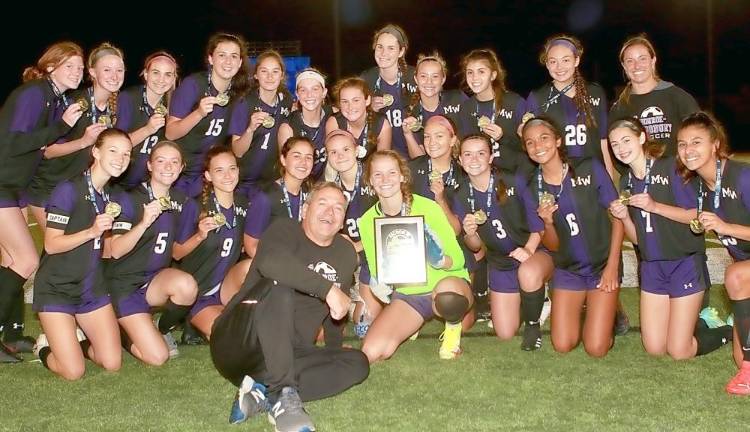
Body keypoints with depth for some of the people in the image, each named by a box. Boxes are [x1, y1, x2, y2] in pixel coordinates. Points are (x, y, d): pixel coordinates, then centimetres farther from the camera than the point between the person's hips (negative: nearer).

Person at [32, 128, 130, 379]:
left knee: (113, 364, -1)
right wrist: (92, 231, -29)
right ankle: (45, 346, 21)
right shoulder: (69, 190, -15)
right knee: (74, 372, -10)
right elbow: (51, 245, -18)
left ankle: (77, 340, 27)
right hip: (56, 289, -6)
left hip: (92, 288, 6)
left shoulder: (109, 196, 8)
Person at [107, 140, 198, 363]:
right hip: (125, 284, -4)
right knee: (157, 356, -17)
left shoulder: (180, 200, 4)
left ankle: (162, 329, -1)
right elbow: (116, 251, -20)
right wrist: (144, 222, -33)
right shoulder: (130, 199, -12)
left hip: (157, 279, 5)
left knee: (187, 285, -33)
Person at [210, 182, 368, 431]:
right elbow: (269, 261, -29)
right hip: (238, 342, -6)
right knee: (278, 286, -32)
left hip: (287, 354, 6)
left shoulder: (346, 253, 15)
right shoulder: (285, 229, -4)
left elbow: (338, 307, 29)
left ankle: (263, 394, -28)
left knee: (358, 363, -13)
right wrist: (328, 288, -29)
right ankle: (284, 395, -38)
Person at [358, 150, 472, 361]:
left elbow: (458, 259, -9)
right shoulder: (367, 222, -2)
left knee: (446, 291, -42)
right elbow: (376, 272, 10)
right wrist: (379, 286, -13)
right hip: (406, 296, 4)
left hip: (447, 282, -4)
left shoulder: (428, 207, -14)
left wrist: (441, 260, -32)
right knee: (371, 353, -20)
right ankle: (411, 324, 14)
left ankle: (453, 328, -5)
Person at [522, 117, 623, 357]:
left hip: (603, 265, -2)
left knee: (596, 349, -10)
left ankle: (610, 312, 22)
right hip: (567, 270, 3)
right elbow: (552, 246, 1)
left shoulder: (590, 170, -9)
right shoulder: (534, 189, -2)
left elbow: (617, 216, -4)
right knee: (563, 346, -5)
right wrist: (548, 223, -21)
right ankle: (582, 308, 25)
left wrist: (612, 266, -9)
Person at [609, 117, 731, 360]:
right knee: (654, 349, 6)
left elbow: (696, 215, -15)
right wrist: (624, 217, -11)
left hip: (685, 262, -6)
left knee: (680, 351, -4)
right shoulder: (626, 182, 8)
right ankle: (696, 327, 32)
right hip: (652, 267, 6)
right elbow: (637, 238, 8)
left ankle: (728, 332, 22)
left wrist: (655, 206, -24)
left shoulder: (670, 168, -10)